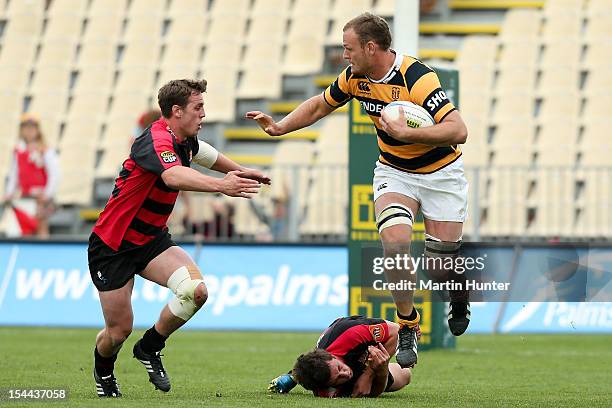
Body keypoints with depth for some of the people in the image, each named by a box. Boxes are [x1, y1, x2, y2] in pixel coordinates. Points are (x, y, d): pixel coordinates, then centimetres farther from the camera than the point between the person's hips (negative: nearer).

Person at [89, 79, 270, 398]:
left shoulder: (185, 141, 2)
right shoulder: (156, 141, -26)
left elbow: (207, 154, 29)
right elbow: (174, 176, -49)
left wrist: (239, 172, 38)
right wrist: (221, 185, -61)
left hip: (151, 239, 7)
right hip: (112, 245, -7)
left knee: (195, 290, -18)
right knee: (119, 330, 0)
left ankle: (150, 348, 6)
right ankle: (103, 370, 36)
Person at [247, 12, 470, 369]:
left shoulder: (417, 78, -28)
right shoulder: (356, 77, -7)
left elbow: (458, 130, -36)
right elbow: (320, 105, 13)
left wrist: (405, 133, -39)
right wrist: (279, 127, 5)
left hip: (441, 172, -4)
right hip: (393, 171, 4)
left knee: (443, 265, -3)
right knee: (395, 240, -23)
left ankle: (460, 293, 36)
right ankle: (408, 326, -6)